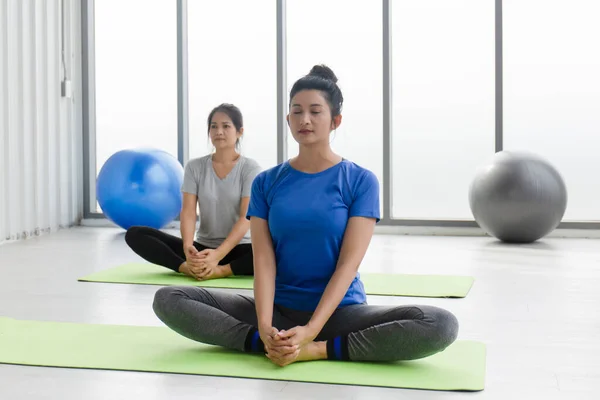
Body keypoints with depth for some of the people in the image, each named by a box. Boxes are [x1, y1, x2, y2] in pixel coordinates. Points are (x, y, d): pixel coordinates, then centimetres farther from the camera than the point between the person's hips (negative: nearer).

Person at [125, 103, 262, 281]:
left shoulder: (249, 167, -5)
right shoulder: (195, 166, 4)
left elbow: (246, 217, -15)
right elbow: (188, 211, -7)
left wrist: (218, 254, -30)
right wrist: (187, 246, -29)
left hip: (237, 249, -3)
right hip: (203, 247, 3)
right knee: (135, 234, -17)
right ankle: (190, 267, -34)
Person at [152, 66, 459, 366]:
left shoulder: (361, 181, -3)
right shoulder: (266, 182, 4)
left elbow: (348, 264, -12)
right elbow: (263, 259, -6)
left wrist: (310, 332, -25)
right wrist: (265, 326, -24)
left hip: (338, 311, -2)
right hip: (279, 309, 2)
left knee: (441, 325, -28)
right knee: (168, 300, -16)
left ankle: (316, 350, -24)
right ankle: (276, 344, -25)